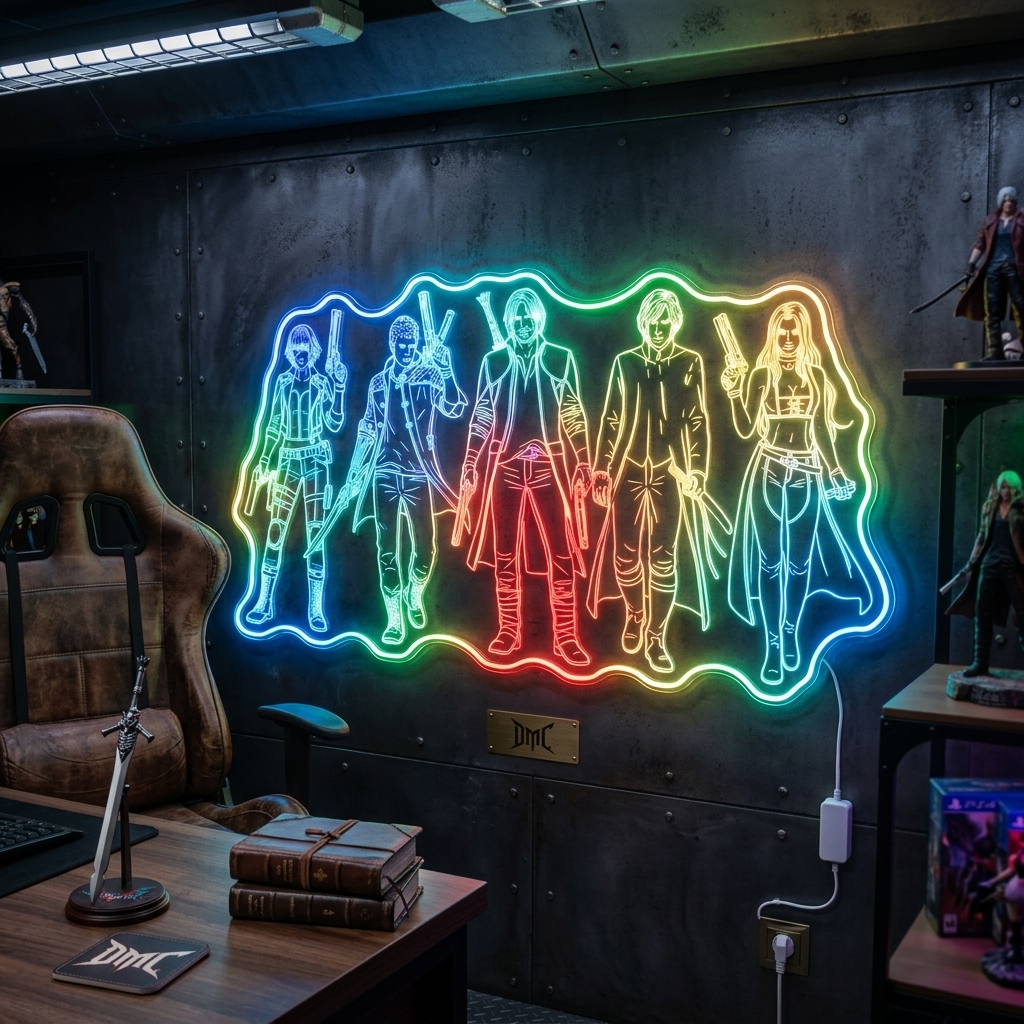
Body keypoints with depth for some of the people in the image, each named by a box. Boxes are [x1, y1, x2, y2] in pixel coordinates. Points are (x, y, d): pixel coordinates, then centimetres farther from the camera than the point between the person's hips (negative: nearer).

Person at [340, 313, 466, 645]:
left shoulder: (430, 376, 0)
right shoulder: (379, 383, 8)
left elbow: (455, 409, -18)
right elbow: (366, 432, 14)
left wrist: (446, 372, -34)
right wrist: (353, 477, 11)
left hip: (418, 474, -2)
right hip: (384, 473, 2)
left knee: (425, 544, -2)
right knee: (387, 547, 1)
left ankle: (415, 595, 28)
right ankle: (394, 618, 9)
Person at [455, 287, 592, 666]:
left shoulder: (561, 359, 1)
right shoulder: (493, 362, 3)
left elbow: (575, 418, 3)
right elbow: (480, 419, 6)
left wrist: (584, 469, 0)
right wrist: (469, 470, 3)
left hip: (551, 471, -1)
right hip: (504, 470, 1)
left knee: (561, 555, 1)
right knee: (504, 554, 8)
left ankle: (566, 637, 9)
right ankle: (508, 631, 19)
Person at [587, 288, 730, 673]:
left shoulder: (690, 363, 1)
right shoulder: (625, 362, 3)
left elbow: (699, 422, 2)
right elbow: (610, 419, 5)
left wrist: (699, 472, -4)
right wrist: (601, 470, 2)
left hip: (671, 475, -1)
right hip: (628, 472, 1)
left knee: (664, 558, 2)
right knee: (626, 554, 6)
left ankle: (656, 638, 12)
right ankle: (634, 615, 31)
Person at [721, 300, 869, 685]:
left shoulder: (816, 374, 5)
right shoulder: (761, 375, -1)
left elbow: (823, 429, 11)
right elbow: (745, 429, -7)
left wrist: (835, 472, 9)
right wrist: (734, 393, -20)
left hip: (806, 474, 2)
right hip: (768, 472, -2)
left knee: (800, 558, 7)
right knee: (769, 559, 1)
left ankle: (790, 633, 24)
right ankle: (772, 645, 7)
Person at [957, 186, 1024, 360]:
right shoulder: (989, 221, 13)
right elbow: (980, 245, 13)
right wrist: (971, 263, 3)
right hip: (993, 268, 2)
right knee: (992, 311, -2)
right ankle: (995, 350, -2)